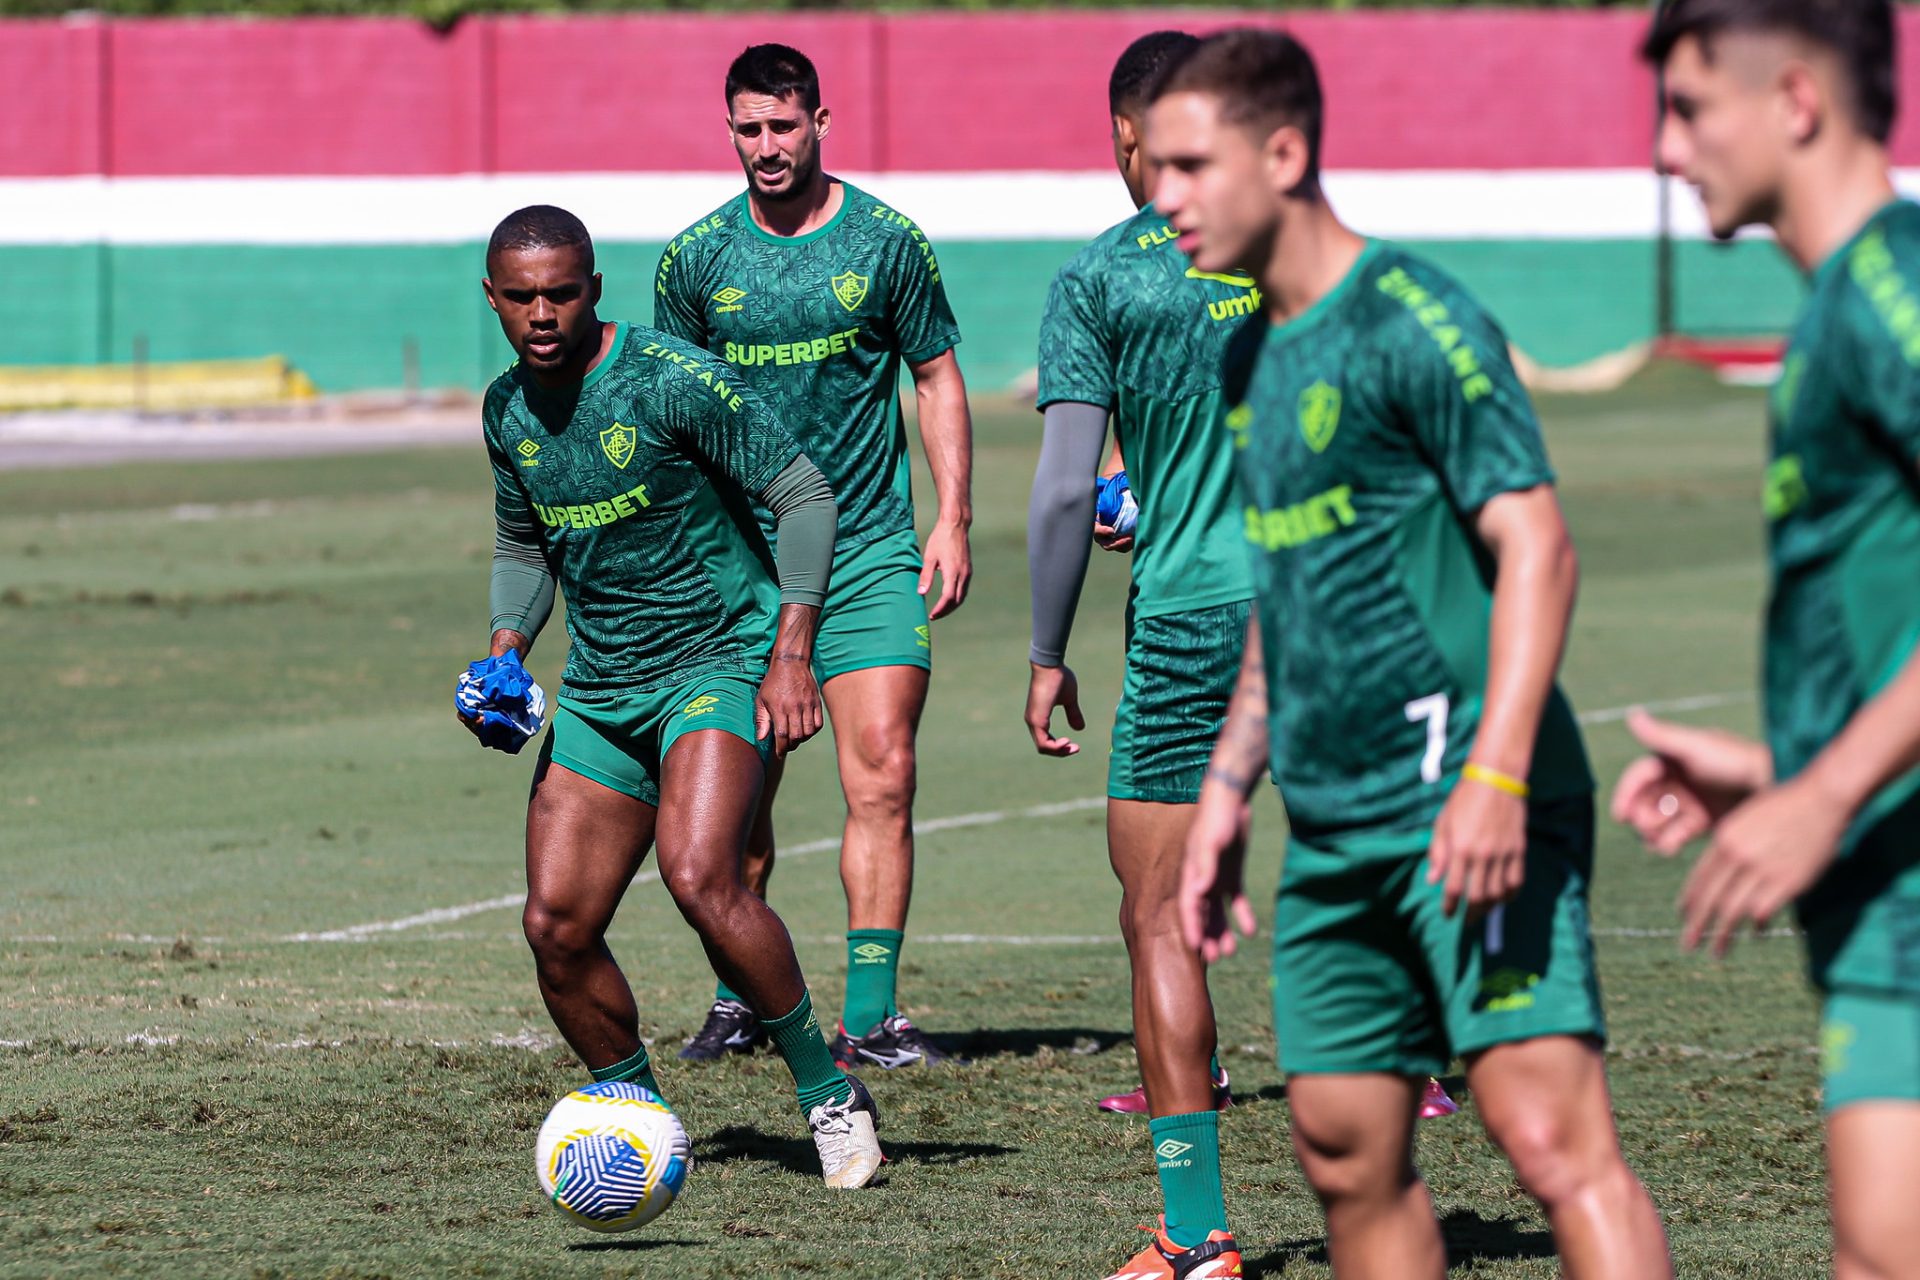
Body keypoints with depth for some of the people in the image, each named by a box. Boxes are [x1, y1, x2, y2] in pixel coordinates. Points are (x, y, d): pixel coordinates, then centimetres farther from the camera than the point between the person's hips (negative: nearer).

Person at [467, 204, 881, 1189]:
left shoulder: (670, 380, -15)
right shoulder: (508, 411, 5)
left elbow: (803, 495, -11)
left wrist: (792, 652, -17)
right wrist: (507, 648, 3)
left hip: (720, 658, -7)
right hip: (599, 690, 7)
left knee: (699, 879, -28)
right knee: (557, 925, -3)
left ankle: (830, 1096, -13)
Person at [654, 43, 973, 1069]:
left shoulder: (886, 242, 0)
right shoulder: (696, 259, 3)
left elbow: (937, 377, 7)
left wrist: (953, 520, -1)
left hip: (870, 551, -1)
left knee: (882, 772, -10)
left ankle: (869, 1018, -8)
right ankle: (739, 999, 18)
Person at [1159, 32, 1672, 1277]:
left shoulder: (1415, 322, -10)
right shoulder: (1253, 357, 17)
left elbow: (1536, 548, -16)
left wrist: (1495, 778, -25)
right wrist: (1226, 795, 22)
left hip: (1463, 799, -9)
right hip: (1332, 825, 9)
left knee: (1556, 1138, -16)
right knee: (1349, 1158, 9)